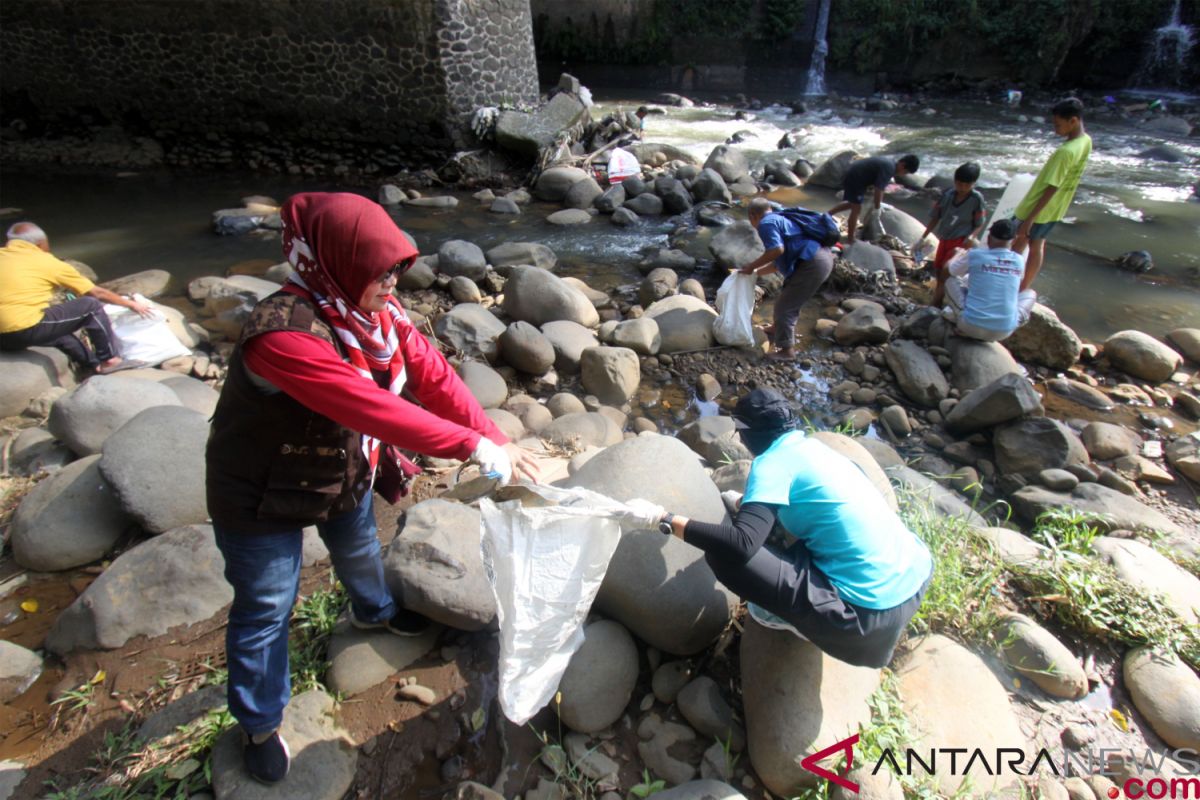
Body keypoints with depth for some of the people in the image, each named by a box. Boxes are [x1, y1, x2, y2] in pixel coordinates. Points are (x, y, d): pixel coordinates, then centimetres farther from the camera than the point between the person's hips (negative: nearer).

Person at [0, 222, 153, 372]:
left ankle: (94, 364, 30)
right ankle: (110, 360, 10)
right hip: (26, 331, -7)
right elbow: (97, 293, 8)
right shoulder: (47, 262, 2)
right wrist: (131, 304, 21)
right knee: (91, 306, 4)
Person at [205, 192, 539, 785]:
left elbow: (432, 376, -16)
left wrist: (496, 440, -24)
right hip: (263, 497, -7)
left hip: (345, 470, 7)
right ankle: (260, 725, 38)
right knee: (265, 610, 12)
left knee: (360, 551, 30)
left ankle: (372, 611, 63)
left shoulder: (377, 311, -13)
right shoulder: (283, 333, -37)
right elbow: (374, 409, -44)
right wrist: (472, 446, -41)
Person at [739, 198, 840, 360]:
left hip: (812, 264, -10)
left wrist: (752, 266, -9)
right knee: (790, 300, 28)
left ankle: (787, 349, 9)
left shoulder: (766, 223, -5)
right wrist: (756, 272, 31)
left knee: (784, 306, 1)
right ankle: (778, 329, 48)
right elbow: (779, 263, 26)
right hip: (823, 257, 10)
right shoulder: (781, 219, 26)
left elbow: (777, 250, -21)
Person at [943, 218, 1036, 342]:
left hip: (971, 326, -2)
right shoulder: (1019, 261, 6)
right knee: (1030, 294, 30)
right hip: (1003, 332, 2)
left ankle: (964, 326, 6)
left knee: (951, 281, 20)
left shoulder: (974, 255, -4)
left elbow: (953, 271, 18)